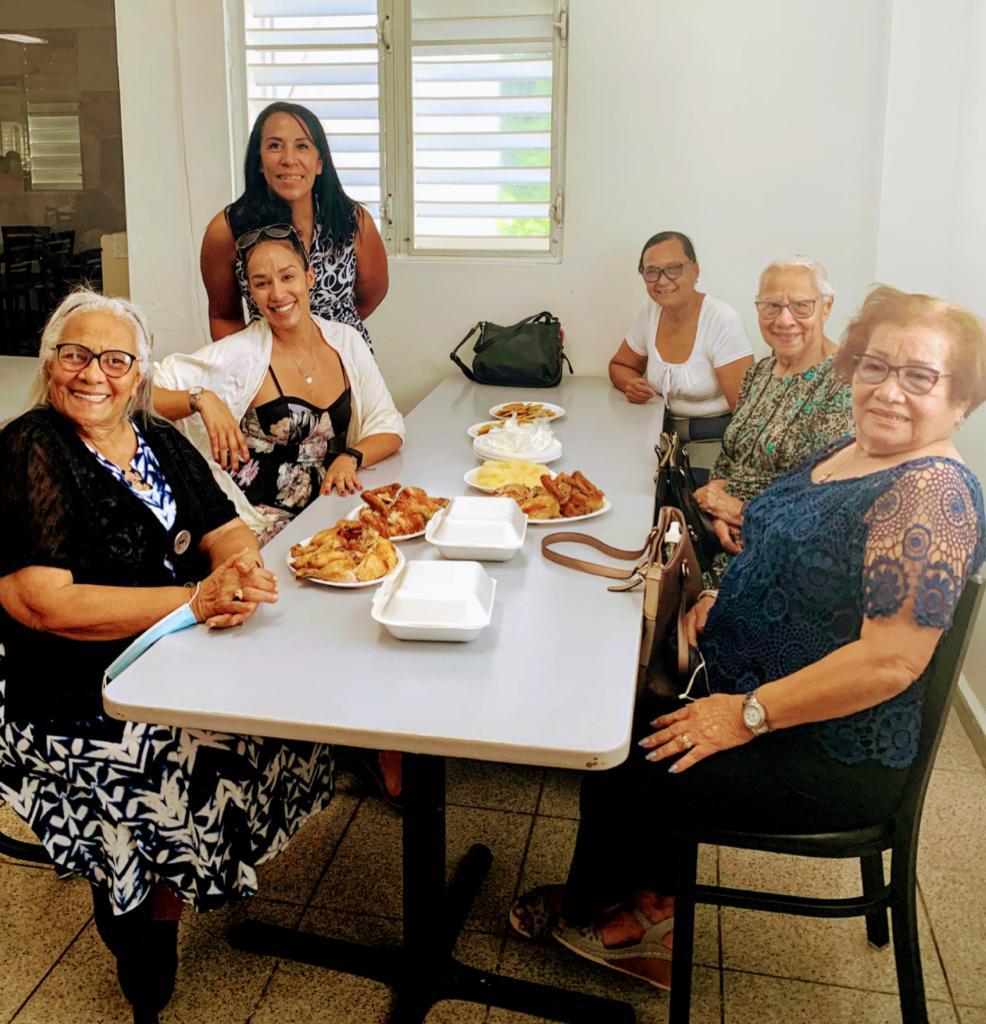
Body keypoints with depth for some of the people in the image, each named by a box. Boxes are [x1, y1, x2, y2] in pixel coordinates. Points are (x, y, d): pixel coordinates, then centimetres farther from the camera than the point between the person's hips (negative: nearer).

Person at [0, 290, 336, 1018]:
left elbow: (225, 529, 6)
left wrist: (242, 564, -19)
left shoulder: (160, 442, 10)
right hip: (77, 705, -6)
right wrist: (196, 599, -26)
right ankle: (147, 930, 8)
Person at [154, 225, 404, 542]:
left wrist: (351, 457, -11)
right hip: (260, 527, -5)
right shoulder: (239, 355, -9)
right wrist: (201, 398, -29)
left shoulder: (345, 341, 5)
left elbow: (389, 427, 8)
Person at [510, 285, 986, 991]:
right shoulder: (848, 452, 6)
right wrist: (722, 600, 2)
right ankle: (650, 913, 22)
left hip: (832, 760, -9)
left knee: (618, 774, -3)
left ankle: (586, 911, 30)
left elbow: (892, 660, -29)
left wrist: (750, 714, -23)